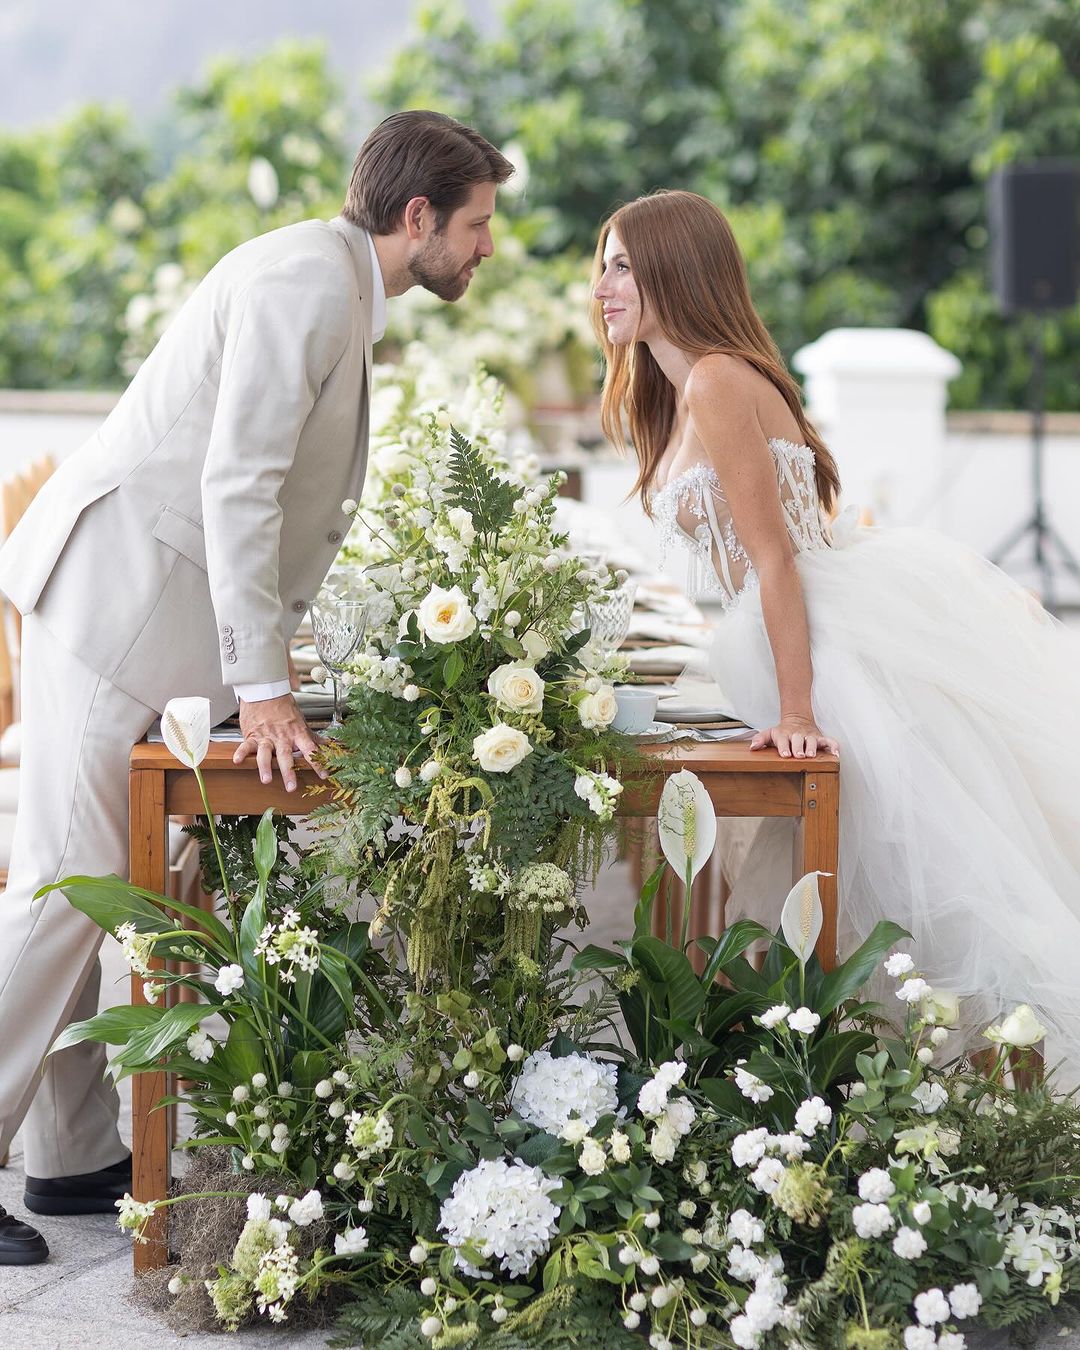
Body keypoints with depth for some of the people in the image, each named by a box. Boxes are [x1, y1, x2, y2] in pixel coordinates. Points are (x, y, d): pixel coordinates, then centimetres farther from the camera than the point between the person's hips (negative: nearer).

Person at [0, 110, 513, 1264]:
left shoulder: (342, 286, 16)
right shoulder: (308, 280, -16)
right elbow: (236, 484, -22)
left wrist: (274, 657, 19)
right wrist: (259, 686, -22)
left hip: (152, 605, 10)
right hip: (118, 594, -10)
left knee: (110, 888, 11)